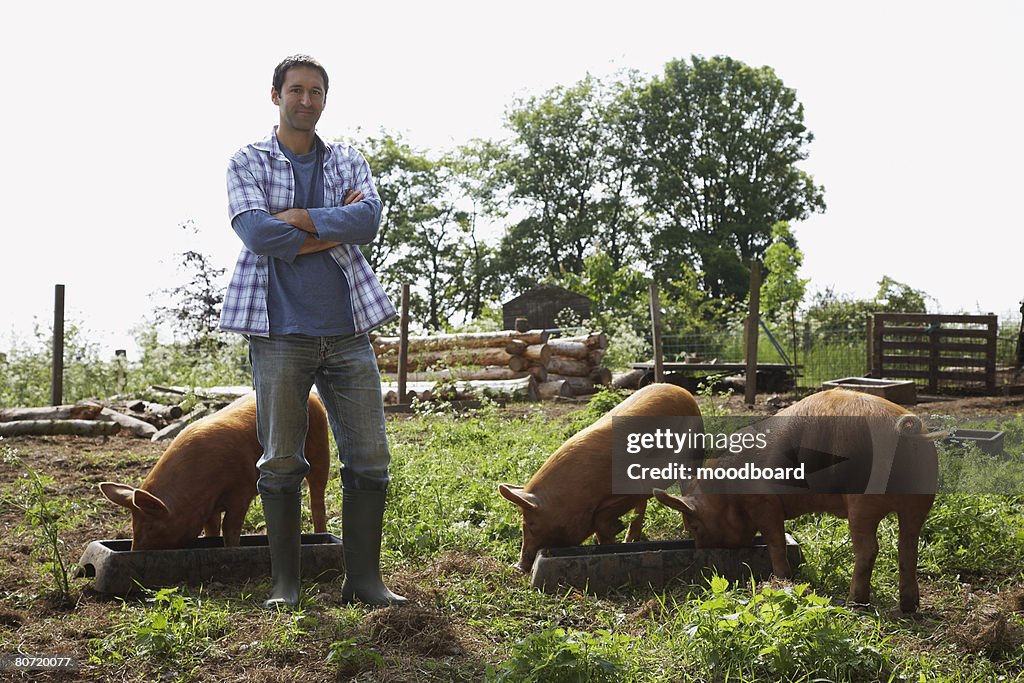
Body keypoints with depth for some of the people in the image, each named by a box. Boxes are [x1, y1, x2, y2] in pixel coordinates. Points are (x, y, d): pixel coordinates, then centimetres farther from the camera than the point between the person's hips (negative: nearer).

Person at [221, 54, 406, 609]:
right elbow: (256, 233, -11)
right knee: (281, 462, 1)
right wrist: (334, 229, -6)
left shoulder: (348, 161, 14)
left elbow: (369, 219, -5)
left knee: (369, 458, 1)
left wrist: (300, 218, -12)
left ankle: (364, 578, 11)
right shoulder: (248, 162, 6)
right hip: (280, 332, -3)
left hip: (346, 330, 3)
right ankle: (284, 583, 11)